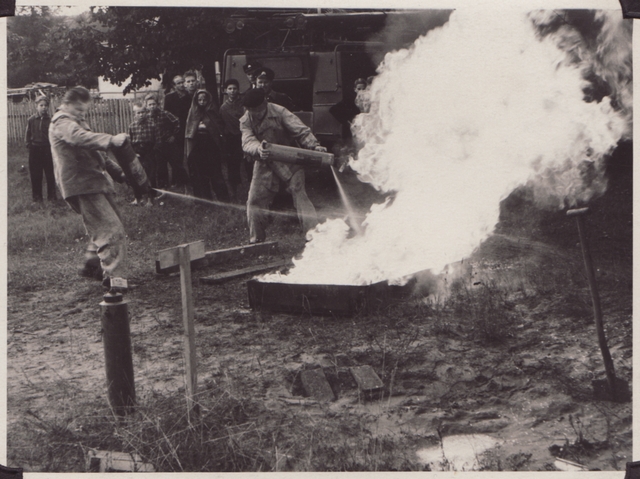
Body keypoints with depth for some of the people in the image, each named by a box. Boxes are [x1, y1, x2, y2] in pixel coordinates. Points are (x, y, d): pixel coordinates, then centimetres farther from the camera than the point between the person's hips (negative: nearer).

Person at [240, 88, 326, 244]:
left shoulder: (279, 112, -15)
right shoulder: (246, 121, -7)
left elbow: (300, 130, -19)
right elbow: (247, 142, -23)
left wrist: (314, 145, -36)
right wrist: (258, 149, -47)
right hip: (265, 164, 3)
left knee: (300, 195, -13)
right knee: (255, 200, 1)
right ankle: (256, 238, 17)